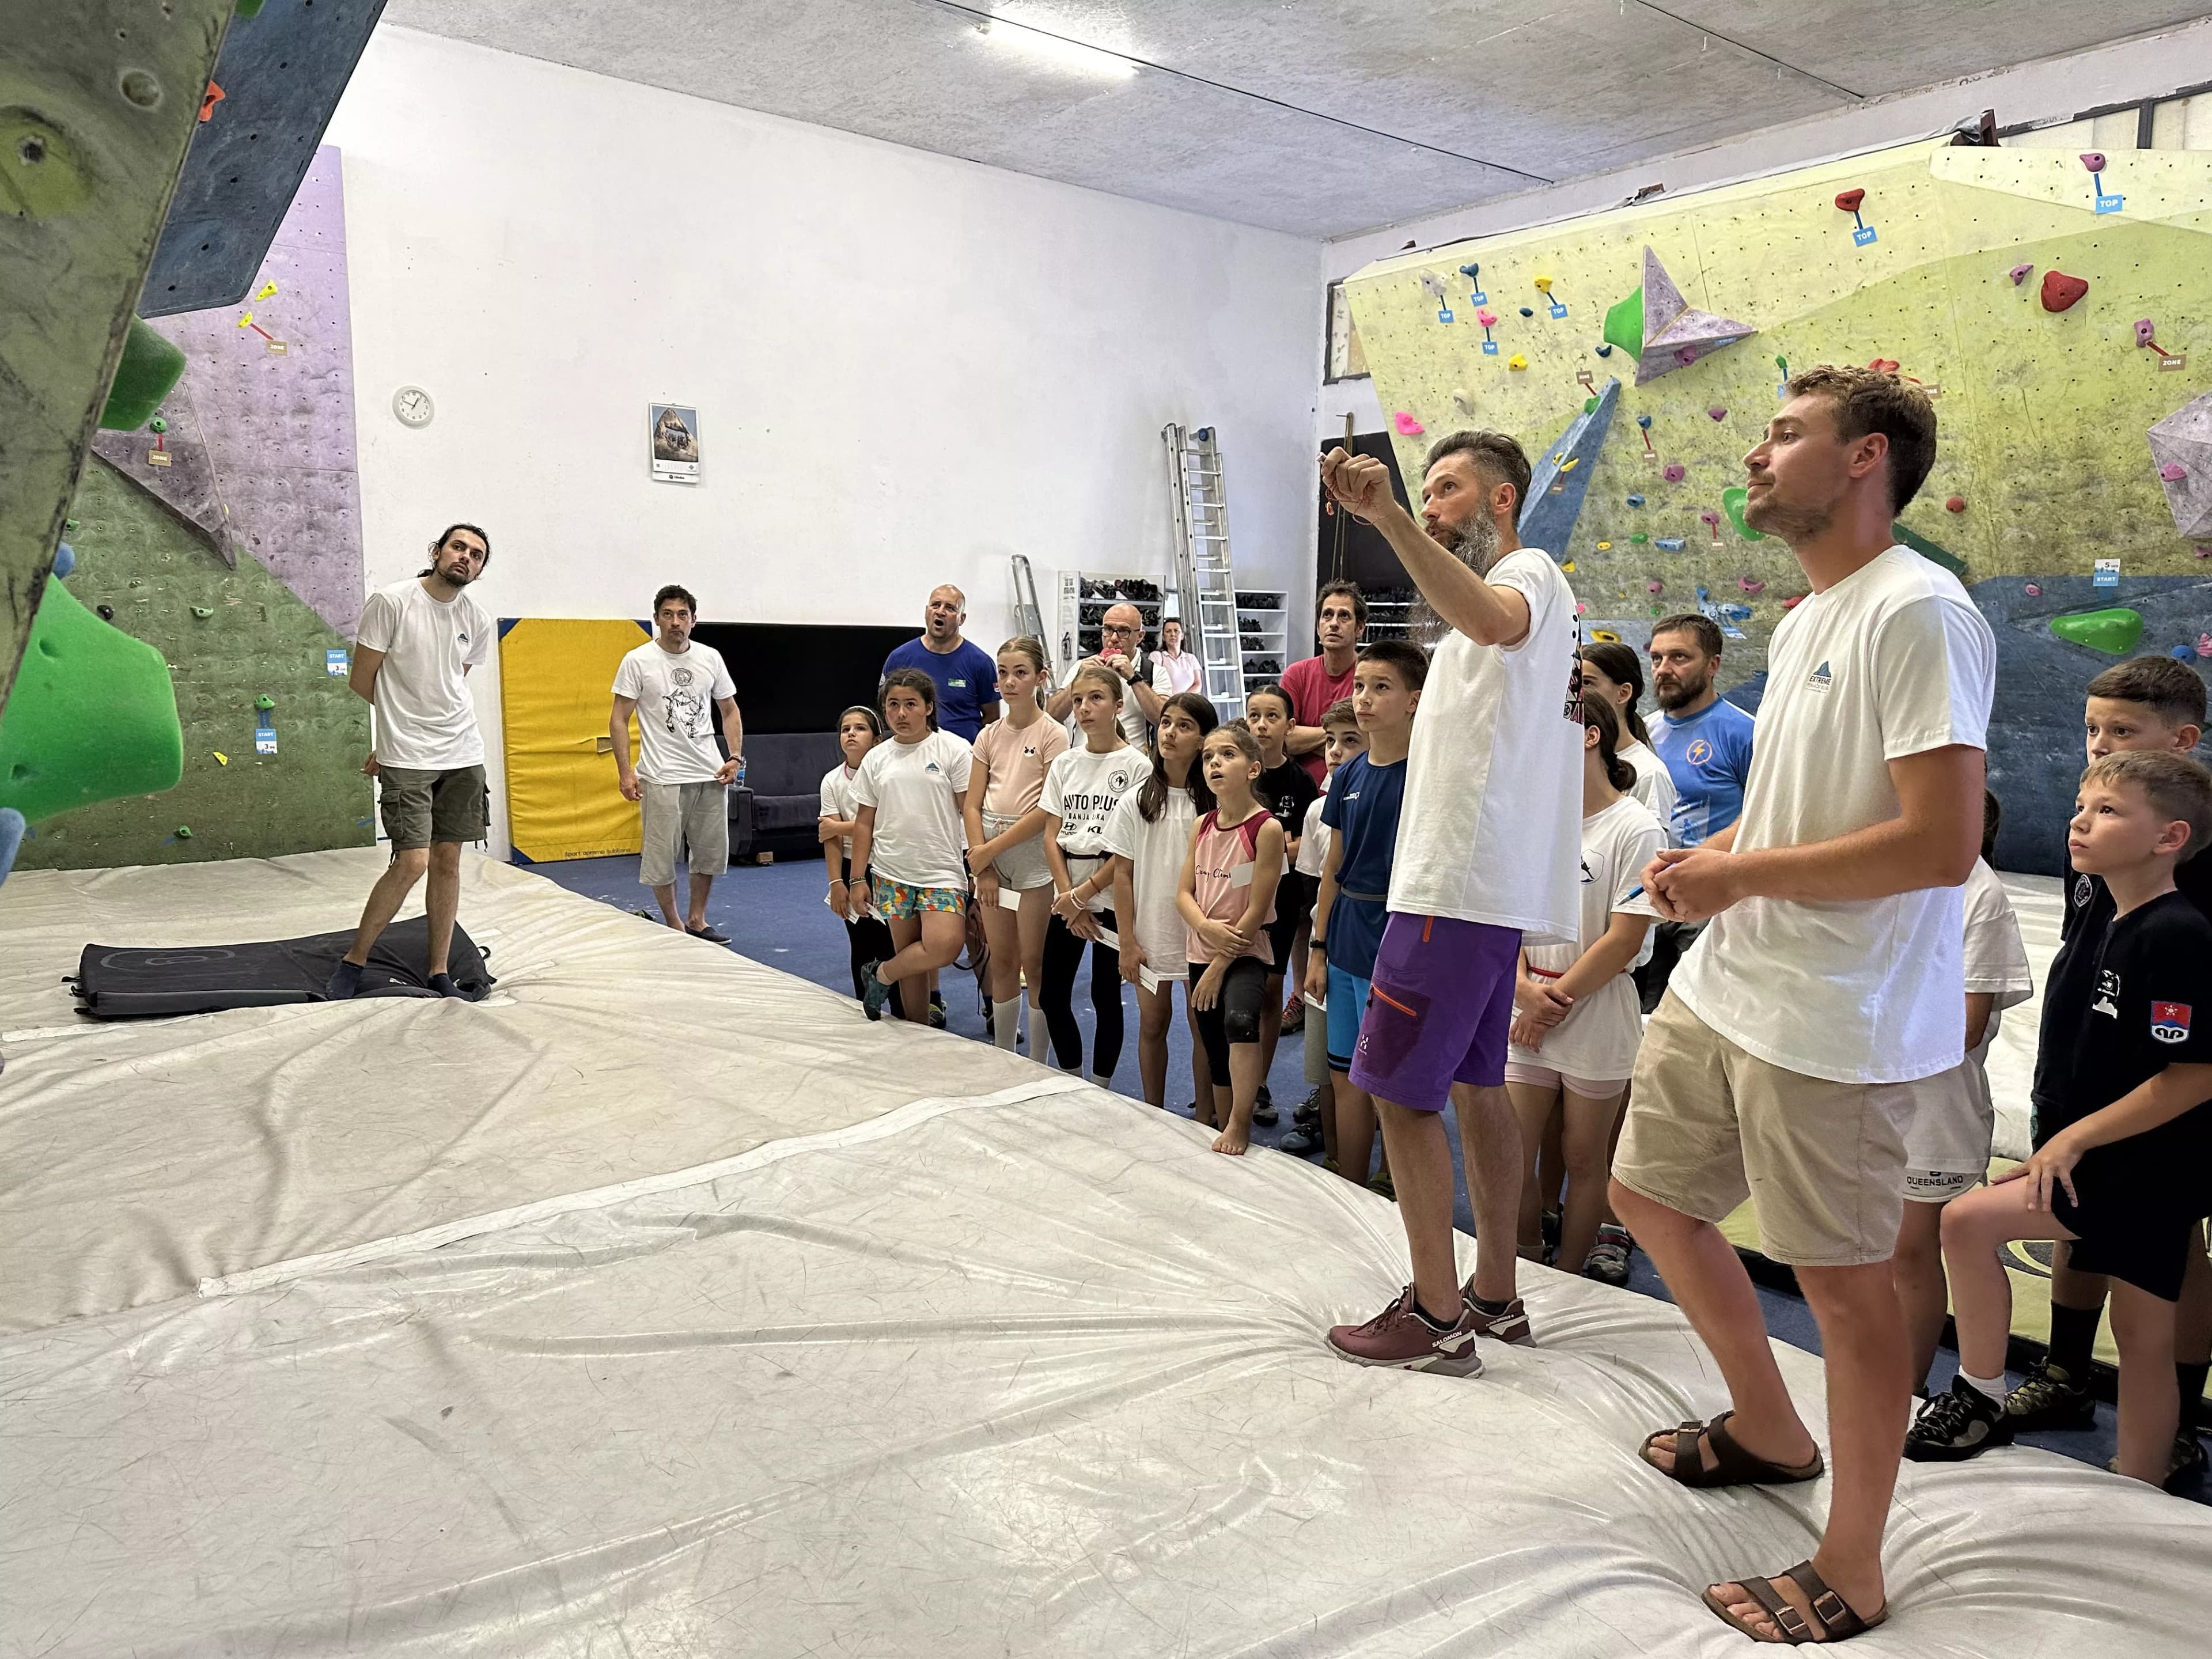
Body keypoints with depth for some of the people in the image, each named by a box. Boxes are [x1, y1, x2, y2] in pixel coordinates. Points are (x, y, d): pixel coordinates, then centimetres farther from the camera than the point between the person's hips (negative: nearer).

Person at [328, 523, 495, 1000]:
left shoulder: (478, 622, 7)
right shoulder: (391, 601, -8)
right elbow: (361, 681, -2)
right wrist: (401, 726, 9)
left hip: (463, 755, 5)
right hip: (407, 761, -5)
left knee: (447, 860, 8)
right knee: (412, 862, -11)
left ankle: (439, 972, 18)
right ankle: (353, 962, 10)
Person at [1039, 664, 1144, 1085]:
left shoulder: (1135, 765, -7)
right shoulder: (1065, 764, 8)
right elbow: (1051, 837, 5)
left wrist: (1083, 895, -11)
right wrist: (1069, 898, -6)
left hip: (1111, 895, -4)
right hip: (1066, 896, 5)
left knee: (1106, 996, 3)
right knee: (1052, 995, 6)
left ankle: (1099, 1091, 17)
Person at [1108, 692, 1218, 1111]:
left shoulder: (1214, 802, -5)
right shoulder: (1136, 802, -1)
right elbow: (1123, 873, 0)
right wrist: (1128, 942, -3)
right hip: (1151, 935, 2)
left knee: (1203, 1026, 6)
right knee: (1152, 1024, 12)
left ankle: (1205, 1119, 20)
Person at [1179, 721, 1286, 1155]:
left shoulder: (1266, 828, -13)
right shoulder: (1203, 826, 6)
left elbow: (1257, 908, -15)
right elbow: (1184, 893, 5)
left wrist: (1220, 967, -13)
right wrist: (1208, 928, -16)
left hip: (1244, 954, -6)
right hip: (1202, 952, 6)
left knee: (1239, 1020, -32)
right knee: (1217, 1055, 13)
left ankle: (1240, 1125, -21)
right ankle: (1224, 1130, 27)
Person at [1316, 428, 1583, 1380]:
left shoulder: (1527, 571, -9)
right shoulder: (1500, 594, 23)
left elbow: (1495, 620, -37)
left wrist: (1388, 517, -46)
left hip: (1462, 885, -11)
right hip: (1480, 883, 11)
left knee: (1400, 1091, -7)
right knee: (1474, 1082, 15)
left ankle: (1438, 1318, 1)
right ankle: (1496, 1296, 24)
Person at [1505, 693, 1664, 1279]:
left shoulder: (1635, 829, -10)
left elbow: (1624, 941, -13)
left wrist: (1554, 1002, -11)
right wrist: (1523, 986, -8)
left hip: (1597, 1012, -5)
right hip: (1528, 1014, 5)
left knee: (1583, 1161, 8)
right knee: (1510, 1157, 4)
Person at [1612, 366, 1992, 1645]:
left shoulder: (1919, 613, -17)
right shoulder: (1802, 624, 14)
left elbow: (1944, 842, -25)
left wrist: (1741, 876, -18)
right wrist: (1708, 854, 5)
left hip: (1835, 1022, -10)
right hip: (1724, 988, 10)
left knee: (1845, 1281, 3)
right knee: (1651, 1196, 20)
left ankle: (1852, 1578, 23)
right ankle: (1770, 1433, 41)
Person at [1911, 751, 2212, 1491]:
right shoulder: (2102, 935, 10)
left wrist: (2073, 1139, -18)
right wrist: (2059, 1144, 13)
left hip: (2148, 1166, -9)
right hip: (2110, 1163, 9)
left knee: (1969, 1220, -15)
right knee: (2141, 1340, 15)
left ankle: (1980, 1401, 1)